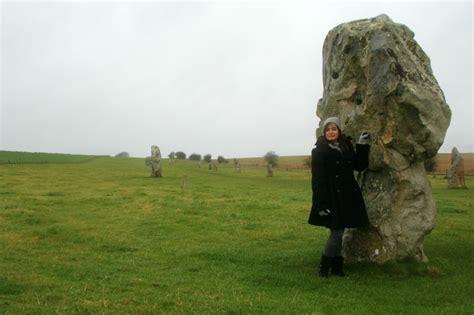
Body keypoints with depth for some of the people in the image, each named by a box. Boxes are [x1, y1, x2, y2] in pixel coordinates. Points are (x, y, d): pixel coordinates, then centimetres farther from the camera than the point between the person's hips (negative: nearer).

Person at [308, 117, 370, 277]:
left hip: (347, 197, 6)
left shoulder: (346, 147, 11)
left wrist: (362, 146, 4)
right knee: (336, 233, -6)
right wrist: (321, 204, -18)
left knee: (339, 233, 11)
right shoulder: (319, 151, -8)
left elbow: (360, 166, 12)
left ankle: (337, 267, 21)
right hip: (332, 197, -6)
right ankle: (324, 267, 8)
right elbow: (317, 179, -13)